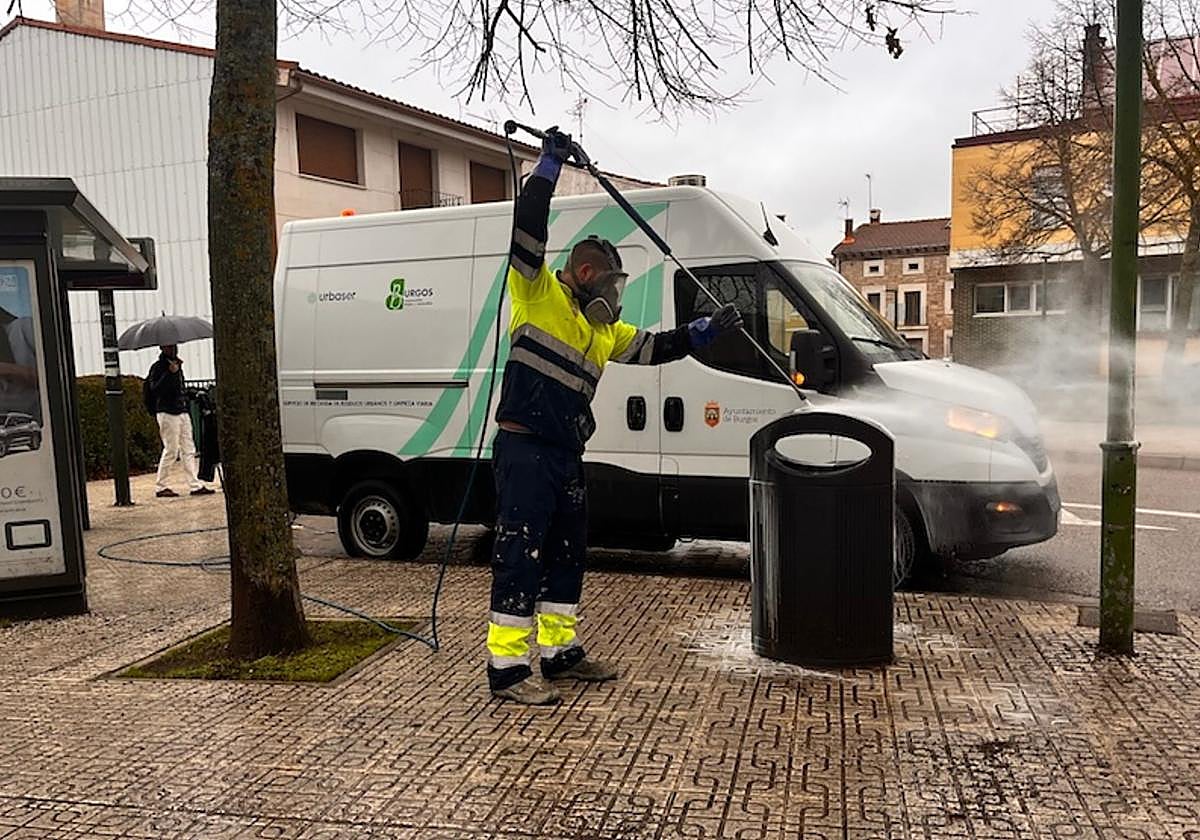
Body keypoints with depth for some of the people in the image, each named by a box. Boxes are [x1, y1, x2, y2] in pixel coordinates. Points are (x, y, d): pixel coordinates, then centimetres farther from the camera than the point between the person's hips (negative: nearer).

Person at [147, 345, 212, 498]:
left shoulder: (177, 365, 17)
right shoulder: (158, 367, -6)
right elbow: (155, 390, -20)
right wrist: (169, 373, -25)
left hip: (182, 412, 7)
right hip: (167, 413, -7)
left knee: (188, 450, 4)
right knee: (171, 450, -5)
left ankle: (195, 485, 4)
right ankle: (161, 487, 6)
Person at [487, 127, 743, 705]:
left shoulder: (603, 328, 19)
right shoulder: (540, 296, -4)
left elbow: (652, 348, 23)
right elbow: (527, 232, -16)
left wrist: (705, 332, 14)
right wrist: (549, 166, -14)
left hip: (565, 456, 9)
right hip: (525, 450, -9)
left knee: (568, 554, 15)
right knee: (519, 556, -7)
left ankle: (561, 651, 27)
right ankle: (507, 666, -1)